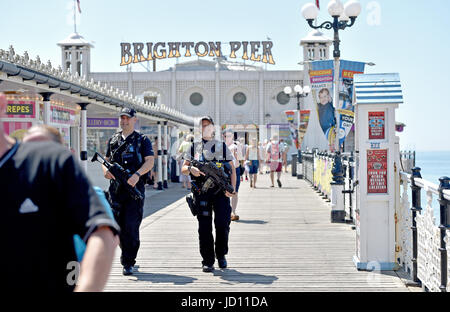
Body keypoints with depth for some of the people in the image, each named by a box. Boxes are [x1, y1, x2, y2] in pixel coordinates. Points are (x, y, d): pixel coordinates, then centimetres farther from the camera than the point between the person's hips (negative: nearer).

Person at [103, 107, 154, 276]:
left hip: (134, 188, -4)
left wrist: (137, 175, -22)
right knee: (118, 227, 9)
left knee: (131, 227, -10)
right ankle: (127, 254, 27)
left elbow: (149, 161, -5)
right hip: (116, 188, 4)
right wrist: (106, 170, -5)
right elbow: (106, 160, 19)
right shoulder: (113, 140, 17)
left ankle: (128, 263, -5)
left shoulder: (142, 140, 4)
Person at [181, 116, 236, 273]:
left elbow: (232, 169, 10)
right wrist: (191, 169, -13)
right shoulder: (194, 147, 15)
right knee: (205, 226, -1)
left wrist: (232, 188, -5)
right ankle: (207, 261, 5)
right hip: (202, 191, 0)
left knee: (222, 224, -6)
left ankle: (221, 255, 16)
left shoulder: (222, 147, 14)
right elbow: (183, 168, 10)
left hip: (221, 190, 0)